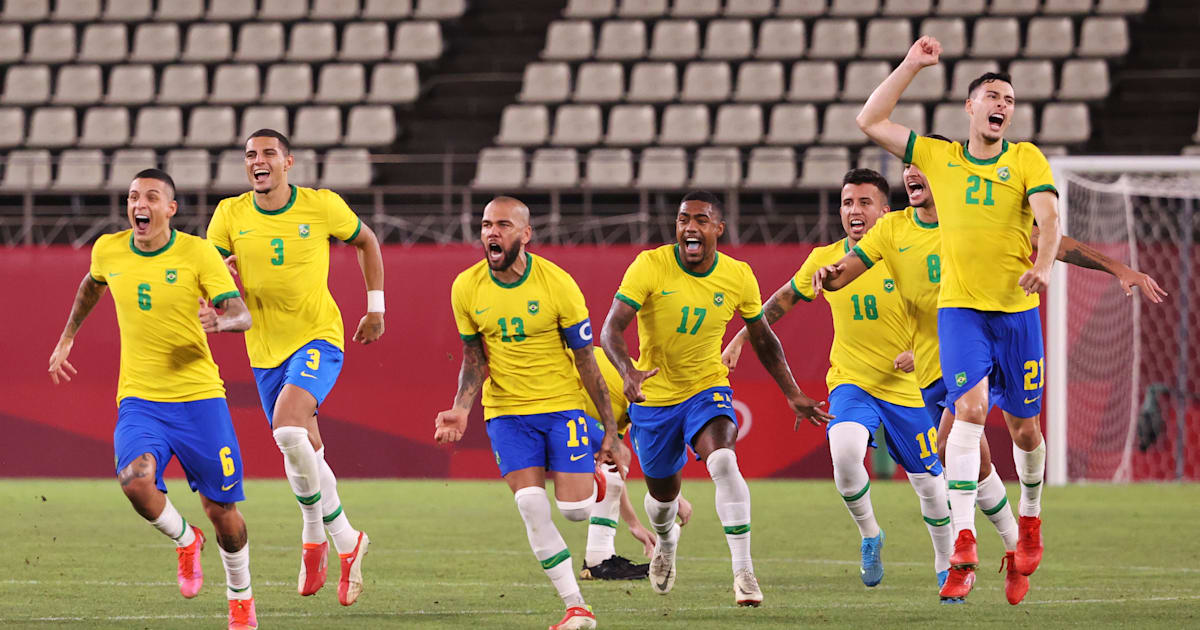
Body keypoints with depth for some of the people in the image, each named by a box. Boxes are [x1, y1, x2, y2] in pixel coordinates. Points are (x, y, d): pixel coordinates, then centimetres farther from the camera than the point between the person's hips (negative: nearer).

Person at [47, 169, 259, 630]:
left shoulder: (197, 254, -8)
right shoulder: (108, 251, 2)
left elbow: (242, 315, -13)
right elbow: (91, 285, 26)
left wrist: (220, 320, -35)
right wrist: (67, 337, 30)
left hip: (199, 397, -2)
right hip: (140, 400, 2)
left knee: (222, 512, 2)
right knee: (135, 481, -27)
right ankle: (185, 540, 5)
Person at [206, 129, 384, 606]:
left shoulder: (322, 206, -7)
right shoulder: (230, 215, -2)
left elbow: (365, 242, 10)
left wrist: (375, 308, 9)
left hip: (318, 338, -4)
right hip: (265, 350, 4)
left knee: (287, 425, -27)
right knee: (303, 449, 11)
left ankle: (315, 535, -10)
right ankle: (346, 542, 32)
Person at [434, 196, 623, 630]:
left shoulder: (557, 284, -13)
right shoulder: (466, 288, -5)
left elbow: (586, 361, -6)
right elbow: (474, 359, 5)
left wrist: (610, 431, -4)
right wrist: (461, 410, -13)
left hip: (563, 403, -2)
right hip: (506, 411, 2)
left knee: (574, 510, -8)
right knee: (531, 506, -14)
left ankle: (592, 481, 32)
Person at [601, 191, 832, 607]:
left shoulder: (738, 277, -8)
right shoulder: (650, 266, -17)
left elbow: (763, 339, 8)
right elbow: (611, 329, -24)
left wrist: (793, 395, 5)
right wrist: (628, 372, -43)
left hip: (707, 389, 0)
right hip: (653, 397, 0)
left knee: (723, 462, -29)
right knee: (663, 493, 14)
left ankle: (743, 571, -27)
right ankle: (665, 540, 53)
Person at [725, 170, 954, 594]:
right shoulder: (825, 260, -2)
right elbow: (784, 299, 15)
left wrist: (920, 353, -21)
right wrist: (740, 340, 12)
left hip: (906, 388, -1)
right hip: (850, 382, 1)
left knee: (928, 482, 6)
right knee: (844, 449, -29)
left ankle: (946, 564, 30)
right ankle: (869, 535, -5)